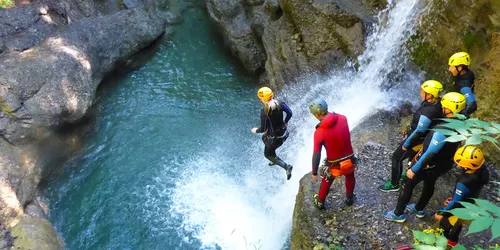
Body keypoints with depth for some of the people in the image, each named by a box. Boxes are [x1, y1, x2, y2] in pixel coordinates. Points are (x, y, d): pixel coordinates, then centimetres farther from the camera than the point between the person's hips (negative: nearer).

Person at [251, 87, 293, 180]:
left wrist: (256, 130, 2)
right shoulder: (280, 103, -11)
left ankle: (286, 166, 1)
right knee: (264, 138, 34)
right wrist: (285, 122, 18)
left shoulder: (264, 111, -25)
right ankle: (275, 160, 48)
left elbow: (263, 128, -20)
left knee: (268, 154, 19)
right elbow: (289, 113, -2)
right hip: (284, 133, 7)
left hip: (275, 137, -7)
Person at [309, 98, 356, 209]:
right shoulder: (343, 119, -14)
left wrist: (314, 172, -10)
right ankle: (349, 198, 55)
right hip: (350, 160, 3)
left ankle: (320, 202, 49)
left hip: (334, 165, -2)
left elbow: (316, 154, -21)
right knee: (350, 177, 35)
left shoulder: (319, 132, -23)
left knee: (326, 182, 28)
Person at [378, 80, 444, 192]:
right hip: (425, 138, 9)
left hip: (418, 140, -9)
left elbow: (419, 132, -30)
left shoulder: (428, 112, -36)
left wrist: (406, 143, -17)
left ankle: (394, 184, 19)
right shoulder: (437, 104, -9)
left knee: (397, 157, 5)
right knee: (414, 156, 32)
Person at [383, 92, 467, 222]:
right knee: (429, 184, 27)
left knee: (408, 183, 8)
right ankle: (419, 210, 48)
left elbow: (430, 154, -34)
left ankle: (398, 214, 21)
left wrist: (413, 169, -25)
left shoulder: (444, 130, -36)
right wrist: (424, 149, 18)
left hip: (431, 164, -8)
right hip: (444, 163, 8)